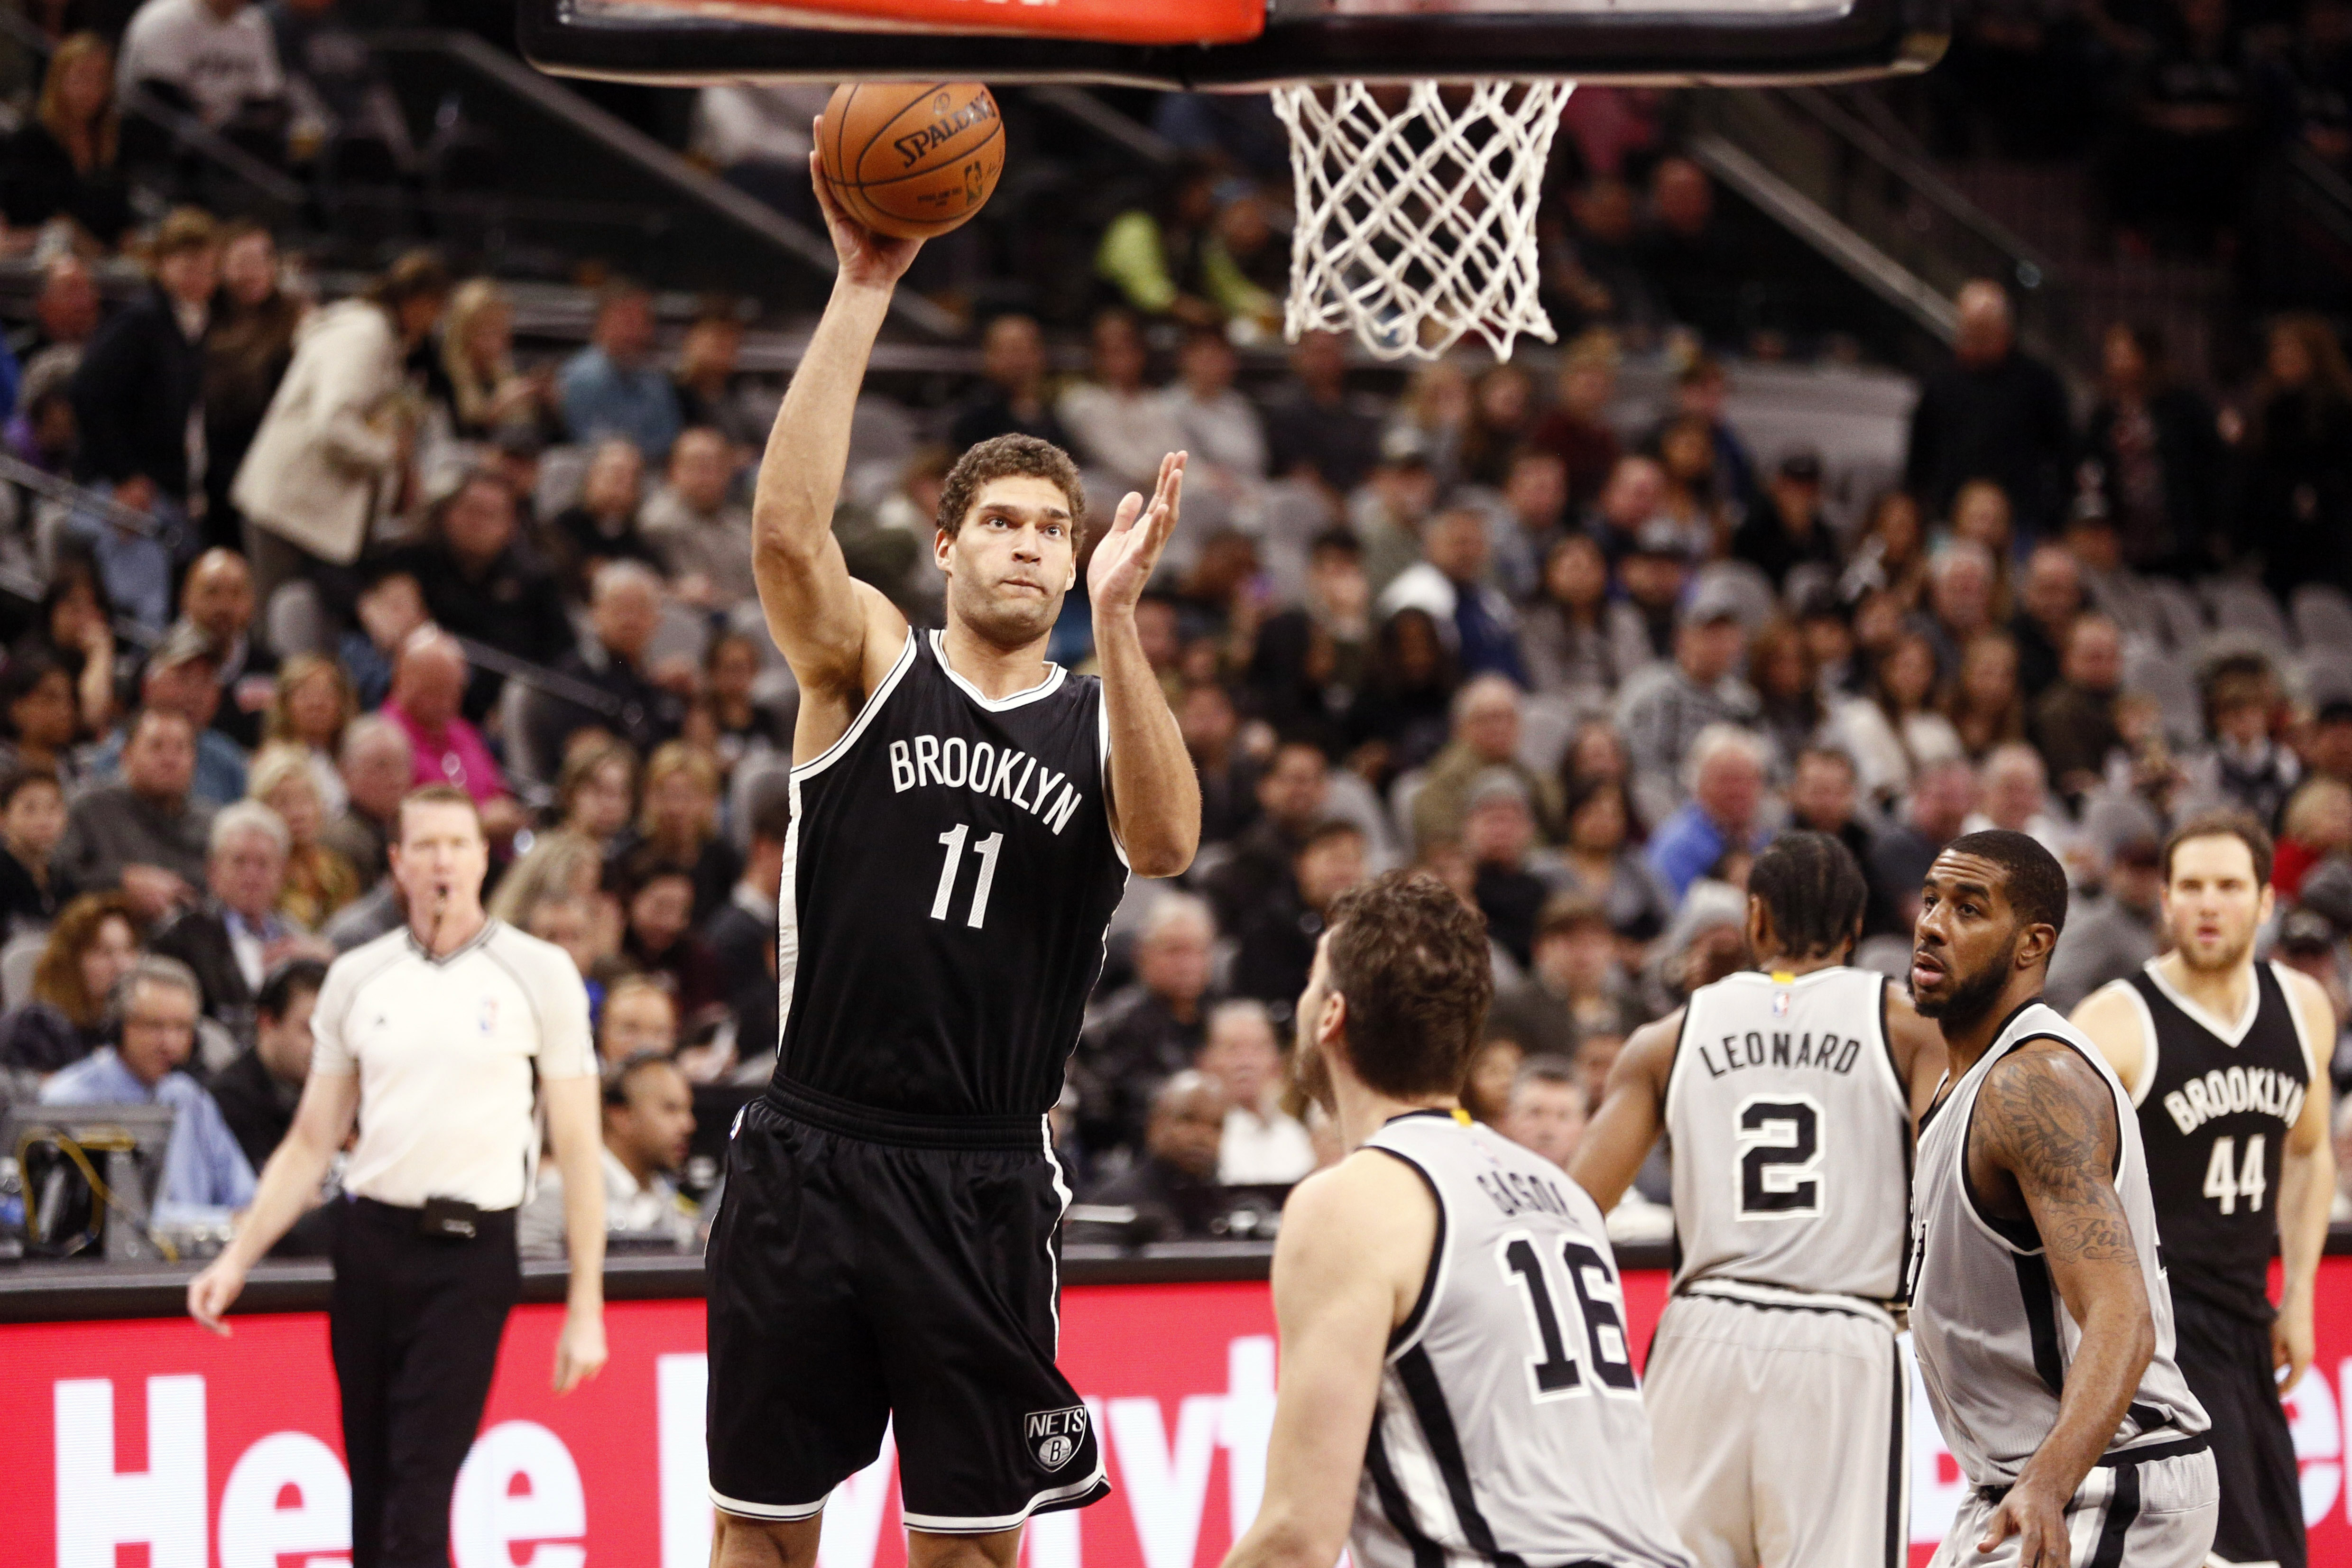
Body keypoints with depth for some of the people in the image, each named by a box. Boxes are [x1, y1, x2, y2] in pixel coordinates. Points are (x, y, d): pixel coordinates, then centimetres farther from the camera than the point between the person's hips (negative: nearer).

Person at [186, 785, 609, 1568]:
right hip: (370, 1242, 4)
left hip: (472, 1248, -4)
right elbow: (312, 1143, 16)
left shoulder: (539, 973, 1)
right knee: (371, 1485, 5)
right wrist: (238, 1259, 6)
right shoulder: (356, 978, 10)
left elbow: (577, 1147, 1)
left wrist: (585, 1307, -4)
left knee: (419, 1484, -13)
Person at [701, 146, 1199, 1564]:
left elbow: (1167, 843, -16)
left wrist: (1116, 621, -25)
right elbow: (788, 528, -16)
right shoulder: (870, 667, 3)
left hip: (985, 1180, 1)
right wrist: (865, 290, -22)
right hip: (812, 1158, -1)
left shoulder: (1100, 722, 6)